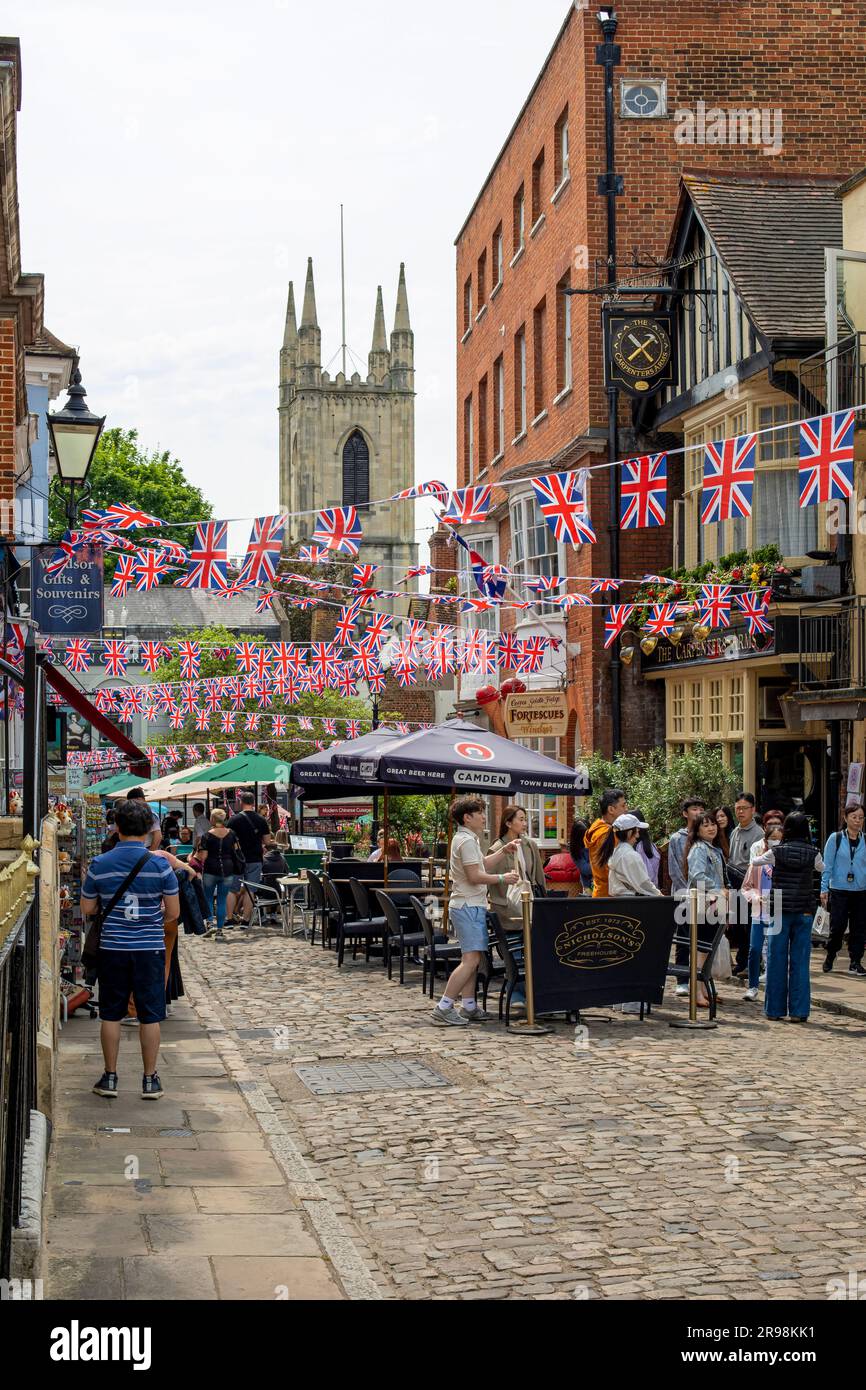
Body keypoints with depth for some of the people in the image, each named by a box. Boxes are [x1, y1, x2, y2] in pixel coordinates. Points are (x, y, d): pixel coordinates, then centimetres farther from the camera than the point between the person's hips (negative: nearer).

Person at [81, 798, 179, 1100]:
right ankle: (150, 1080, 13)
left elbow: (87, 909, 4)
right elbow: (173, 912, -4)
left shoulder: (99, 865, -5)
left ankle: (110, 1077, 18)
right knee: (150, 1015, 7)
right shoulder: (160, 865, -8)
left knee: (111, 1015, 12)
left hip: (112, 947, 1)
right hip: (150, 947, -1)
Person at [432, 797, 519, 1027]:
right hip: (468, 906, -11)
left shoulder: (466, 839, 18)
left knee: (471, 959, 12)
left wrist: (504, 852, 16)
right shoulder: (466, 841, -14)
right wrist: (502, 878, -12)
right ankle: (444, 1008, -15)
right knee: (471, 959, -14)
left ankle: (468, 1007, 15)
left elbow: (483, 864, 26)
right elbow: (475, 876, -19)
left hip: (469, 906, 11)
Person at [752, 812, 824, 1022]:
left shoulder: (776, 851, -6)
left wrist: (766, 849, 32)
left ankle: (775, 1010, 10)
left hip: (780, 911, -1)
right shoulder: (813, 853, -4)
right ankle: (798, 1011, 4)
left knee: (777, 961, 7)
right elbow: (822, 868, 19)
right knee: (800, 962, 5)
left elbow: (755, 861, 13)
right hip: (804, 912, 1)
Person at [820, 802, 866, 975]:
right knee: (837, 926, -2)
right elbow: (827, 866, 0)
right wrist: (824, 889, -4)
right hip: (839, 890, -2)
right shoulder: (836, 838, -1)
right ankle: (830, 957, 20)